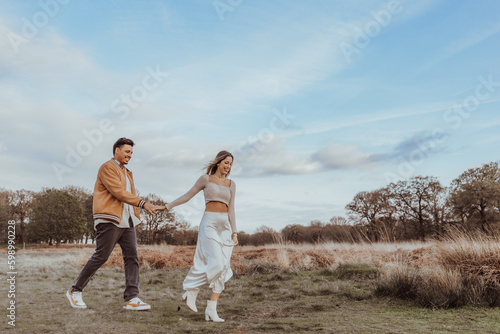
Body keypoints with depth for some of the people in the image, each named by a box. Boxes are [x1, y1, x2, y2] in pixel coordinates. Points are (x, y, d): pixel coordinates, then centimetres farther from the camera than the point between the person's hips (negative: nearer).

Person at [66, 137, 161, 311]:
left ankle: (131, 298, -4)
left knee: (132, 257, -2)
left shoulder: (126, 173, 24)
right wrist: (143, 203, -22)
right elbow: (119, 192, -16)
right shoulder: (107, 168, -4)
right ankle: (75, 291, 12)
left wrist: (136, 214, 15)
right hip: (109, 220, -8)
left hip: (127, 221, 8)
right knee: (100, 256, -5)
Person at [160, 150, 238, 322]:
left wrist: (234, 232, 6)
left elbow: (231, 210, 13)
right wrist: (166, 206, 6)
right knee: (216, 264, -17)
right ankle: (191, 290, 5)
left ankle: (211, 311, 0)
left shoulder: (231, 184, 14)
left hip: (225, 227, 5)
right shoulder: (205, 179, 3)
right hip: (209, 224, -5)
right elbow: (187, 196, 8)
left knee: (222, 269, -3)